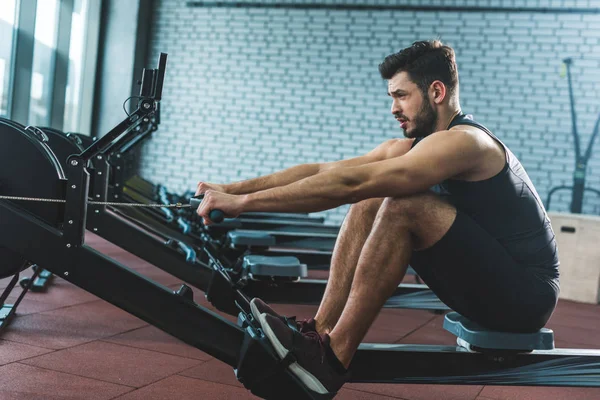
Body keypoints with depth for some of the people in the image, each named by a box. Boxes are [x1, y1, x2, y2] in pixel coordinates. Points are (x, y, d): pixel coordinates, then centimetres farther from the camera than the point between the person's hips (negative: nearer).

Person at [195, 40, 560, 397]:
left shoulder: (463, 142, -21)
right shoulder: (411, 147, 6)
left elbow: (349, 183, -30)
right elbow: (324, 170, 1)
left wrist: (244, 202, -28)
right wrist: (233, 188, -6)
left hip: (527, 293, -8)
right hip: (486, 277, 8)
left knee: (403, 206, -27)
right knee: (369, 204, -1)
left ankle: (332, 361, -20)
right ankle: (321, 333, -6)